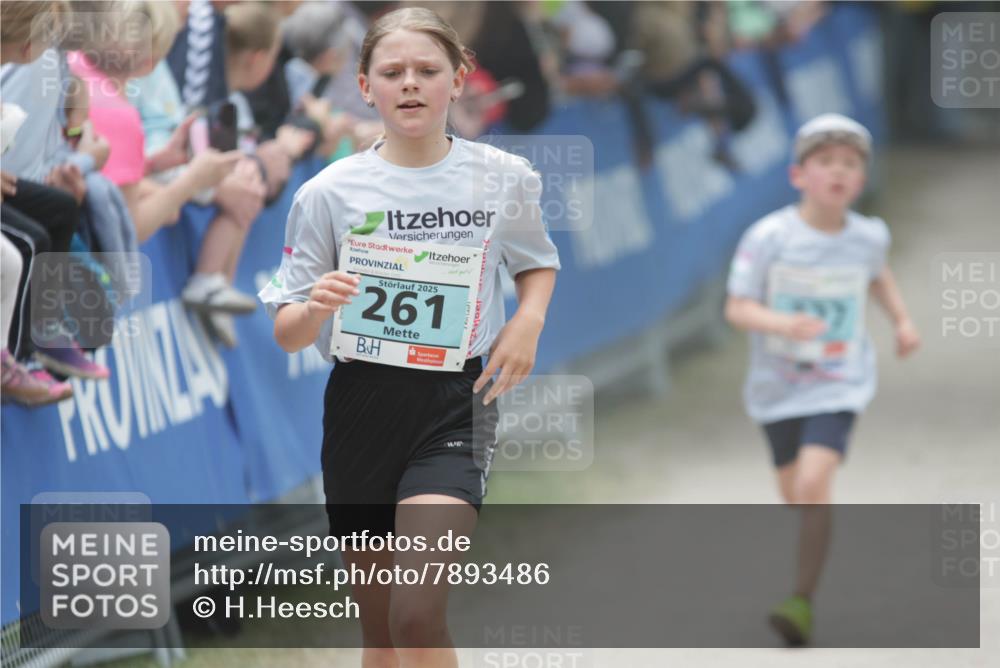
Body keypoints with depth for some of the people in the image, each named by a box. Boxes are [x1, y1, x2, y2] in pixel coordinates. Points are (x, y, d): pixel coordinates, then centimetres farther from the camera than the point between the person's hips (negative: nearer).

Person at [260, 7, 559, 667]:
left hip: (457, 398, -2)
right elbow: (287, 335, 2)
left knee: (418, 613, -22)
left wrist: (528, 320, 0)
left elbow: (538, 262, 21)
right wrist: (315, 309, -21)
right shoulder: (329, 191, -1)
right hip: (362, 404, 2)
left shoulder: (505, 177, 1)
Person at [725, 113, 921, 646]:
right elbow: (737, 308, -15)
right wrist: (783, 324, -32)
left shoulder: (867, 236, -5)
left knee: (813, 483, -21)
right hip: (778, 384, 1)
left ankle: (803, 602, -15)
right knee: (796, 496, 14)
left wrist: (902, 319, 9)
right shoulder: (769, 237, -16)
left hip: (839, 385, -1)